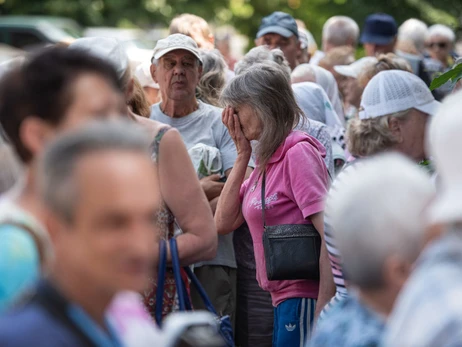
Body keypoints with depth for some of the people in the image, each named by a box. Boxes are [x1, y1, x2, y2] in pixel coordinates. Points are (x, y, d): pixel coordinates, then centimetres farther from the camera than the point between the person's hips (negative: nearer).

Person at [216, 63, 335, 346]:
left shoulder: (298, 153, -12)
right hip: (282, 300, 9)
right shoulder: (266, 161, 15)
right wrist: (242, 155, 7)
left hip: (303, 298, -9)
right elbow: (224, 222, 9)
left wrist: (321, 314, -24)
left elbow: (330, 234, -19)